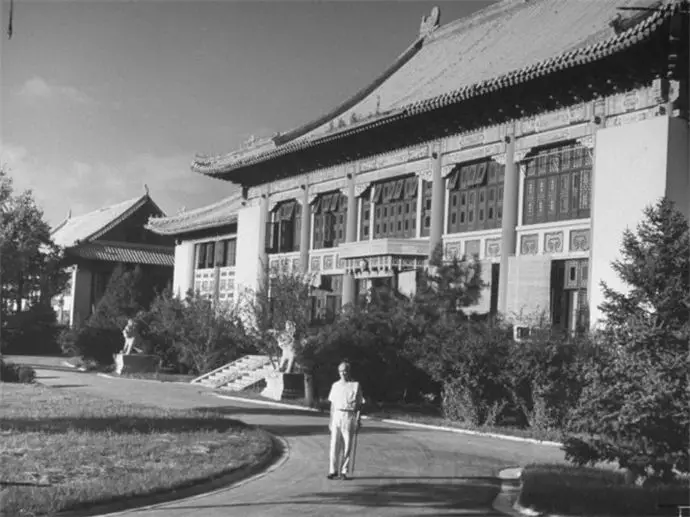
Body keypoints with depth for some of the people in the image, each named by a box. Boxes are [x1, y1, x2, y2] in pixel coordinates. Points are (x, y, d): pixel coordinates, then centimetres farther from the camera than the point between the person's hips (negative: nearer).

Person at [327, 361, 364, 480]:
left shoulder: (355, 385, 1)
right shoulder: (335, 385, 12)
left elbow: (359, 404, 1)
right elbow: (332, 404, 14)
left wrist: (358, 419, -7)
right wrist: (331, 420, 10)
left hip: (349, 416, -3)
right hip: (337, 415, 3)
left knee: (347, 445, -1)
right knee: (334, 444, -1)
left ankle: (344, 471, 6)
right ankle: (333, 470, 4)